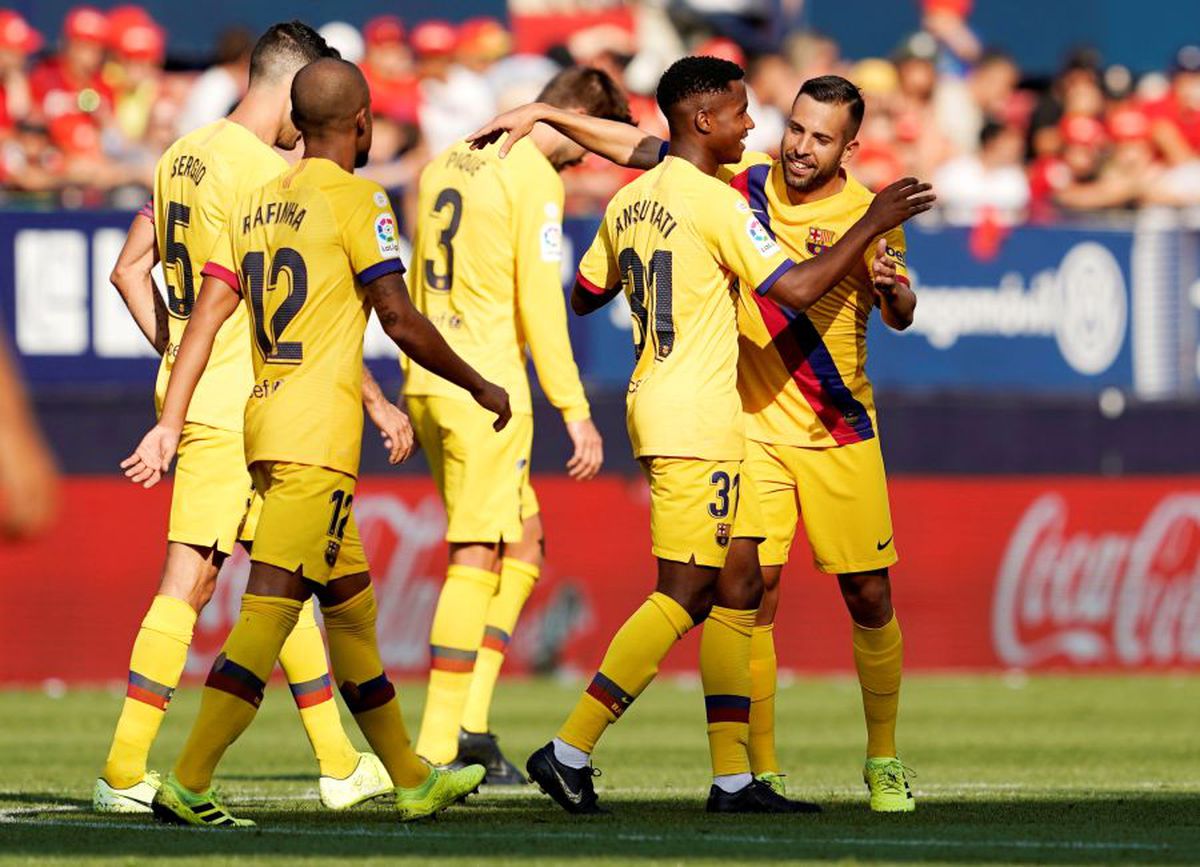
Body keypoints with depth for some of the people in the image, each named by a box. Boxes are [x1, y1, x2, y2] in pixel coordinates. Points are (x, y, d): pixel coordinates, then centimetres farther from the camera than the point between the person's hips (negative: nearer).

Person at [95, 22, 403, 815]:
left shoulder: (184, 156, 11)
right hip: (237, 408, -9)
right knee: (189, 579, -4)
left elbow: (130, 270, 18)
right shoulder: (262, 173, -16)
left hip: (192, 388, 9)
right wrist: (377, 402, -12)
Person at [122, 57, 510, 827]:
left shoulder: (255, 206, 15)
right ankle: (188, 785, -17)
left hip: (264, 418, 8)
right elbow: (400, 320, -9)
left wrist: (170, 425, 6)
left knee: (351, 605, 16)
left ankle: (413, 781, 25)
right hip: (318, 434, -8)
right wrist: (481, 389, 3)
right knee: (269, 612, -11)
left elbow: (206, 317, 9)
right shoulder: (355, 199, -6)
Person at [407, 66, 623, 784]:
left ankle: (470, 723, 7)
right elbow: (540, 303, -13)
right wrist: (577, 413, -10)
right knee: (477, 558, -5)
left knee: (524, 544, 15)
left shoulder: (447, 163, 16)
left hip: (427, 382, 8)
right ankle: (438, 746, -8)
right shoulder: (536, 178, -9)